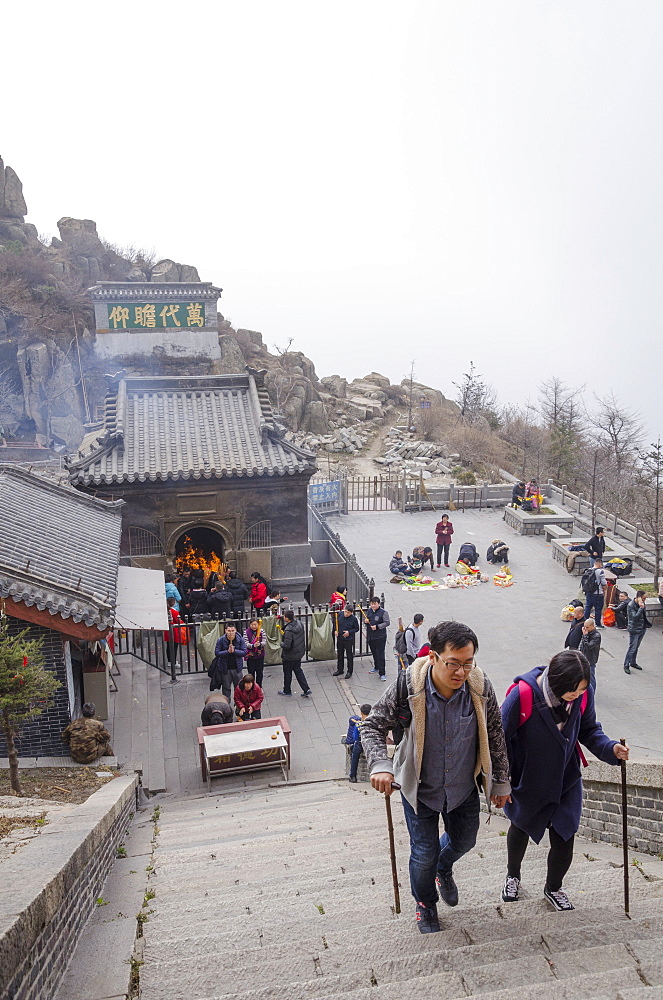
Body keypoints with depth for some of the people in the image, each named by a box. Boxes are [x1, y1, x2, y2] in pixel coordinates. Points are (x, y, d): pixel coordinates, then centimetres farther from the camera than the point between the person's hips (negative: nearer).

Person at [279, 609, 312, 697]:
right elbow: (303, 636, 8)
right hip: (299, 653, 7)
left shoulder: (288, 630, -31)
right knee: (298, 671, 20)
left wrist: (281, 643, -10)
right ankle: (306, 690, 16)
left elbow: (286, 646, -30)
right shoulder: (299, 624, -7)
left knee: (287, 673, 13)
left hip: (289, 656, -7)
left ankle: (287, 691, 30)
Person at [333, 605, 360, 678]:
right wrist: (336, 630, -3)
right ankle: (339, 670, 33)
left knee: (349, 656, 6)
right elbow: (336, 623, 12)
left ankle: (349, 671, 20)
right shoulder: (340, 615, -5)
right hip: (340, 639, 4)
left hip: (349, 640, -4)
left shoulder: (354, 618, -15)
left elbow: (357, 628, -4)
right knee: (339, 655, 17)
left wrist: (349, 632, -17)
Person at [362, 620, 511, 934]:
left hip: (464, 787, 3)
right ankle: (425, 905, 44)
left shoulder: (480, 687, -22)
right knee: (424, 854, 10)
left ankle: (444, 869, 60)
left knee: (464, 841, 23)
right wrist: (380, 765, -32)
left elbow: (495, 735, -4)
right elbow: (373, 726, -17)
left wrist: (500, 781, 4)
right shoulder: (409, 685, -29)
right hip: (420, 788, -2)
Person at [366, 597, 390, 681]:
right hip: (370, 636, 6)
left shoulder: (383, 612, -11)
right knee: (374, 653, 21)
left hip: (380, 637, -6)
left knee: (380, 655, -6)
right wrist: (366, 622, -4)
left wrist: (377, 626, -20)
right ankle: (376, 668, 40)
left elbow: (387, 623, -13)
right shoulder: (369, 611, 7)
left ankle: (382, 673, -2)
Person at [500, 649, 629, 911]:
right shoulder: (523, 694, -32)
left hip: (566, 781, 2)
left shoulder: (583, 694, -18)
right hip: (527, 782, -2)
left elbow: (589, 730, 0)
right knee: (520, 829, 23)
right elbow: (501, 739, -19)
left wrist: (610, 748, -20)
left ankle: (554, 887, 40)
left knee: (564, 839, 6)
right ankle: (513, 876, 54)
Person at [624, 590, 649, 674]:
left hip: (642, 629, 7)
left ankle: (633, 663, 33)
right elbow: (635, 617, -28)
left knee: (636, 647, 19)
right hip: (634, 630, -7)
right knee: (632, 648, -4)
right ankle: (626, 665, 6)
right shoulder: (630, 605, -20)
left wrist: (646, 624, 15)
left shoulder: (642, 603, 3)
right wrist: (641, 607, -32)